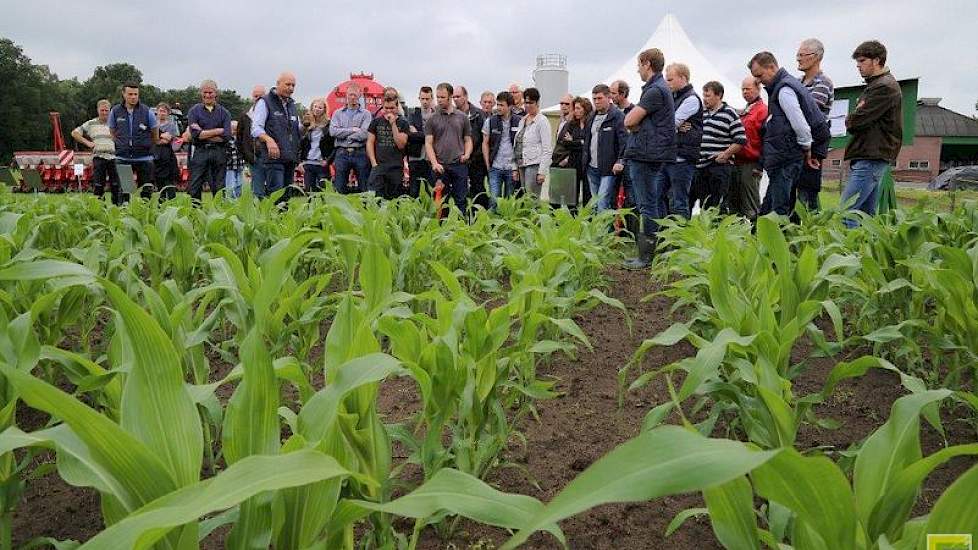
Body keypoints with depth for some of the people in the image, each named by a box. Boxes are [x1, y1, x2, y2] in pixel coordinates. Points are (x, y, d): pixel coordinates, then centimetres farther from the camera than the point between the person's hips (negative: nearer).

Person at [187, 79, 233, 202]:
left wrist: (203, 133, -6)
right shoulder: (194, 111, 7)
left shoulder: (224, 112, 9)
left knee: (219, 189, 4)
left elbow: (226, 135, -5)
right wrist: (217, 131, -8)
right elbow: (195, 134, -7)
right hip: (200, 152, -1)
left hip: (219, 154, 1)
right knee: (195, 188, -3)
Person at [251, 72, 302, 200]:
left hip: (290, 159, 7)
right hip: (273, 156, -7)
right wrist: (268, 139, -28)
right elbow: (256, 128, -11)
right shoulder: (265, 103, 1)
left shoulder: (292, 104, 22)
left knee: (286, 196, 6)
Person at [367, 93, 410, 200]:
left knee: (393, 198, 4)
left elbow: (401, 145, -6)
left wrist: (393, 124, -11)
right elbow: (370, 142, 8)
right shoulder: (376, 121, 10)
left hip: (396, 168, 0)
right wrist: (374, 163, -3)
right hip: (378, 166, 0)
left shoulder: (403, 123, 5)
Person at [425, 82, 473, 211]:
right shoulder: (432, 119, 5)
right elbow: (428, 143, 1)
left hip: (459, 165, 1)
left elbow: (468, 140, 14)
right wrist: (434, 163, -13)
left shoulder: (462, 118, 9)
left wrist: (467, 154, -7)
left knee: (461, 200, 1)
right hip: (440, 166, 0)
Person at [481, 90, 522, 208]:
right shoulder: (490, 121, 3)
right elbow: (485, 143, 8)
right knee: (494, 200, -6)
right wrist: (487, 164, 2)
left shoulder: (519, 122, -1)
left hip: (512, 168, 0)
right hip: (495, 168, 0)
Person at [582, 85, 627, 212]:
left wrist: (620, 161, -22)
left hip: (609, 168, -7)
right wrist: (586, 159, 19)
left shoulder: (618, 116, -6)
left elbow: (624, 140, -14)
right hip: (592, 168, 7)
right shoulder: (592, 117, 17)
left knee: (603, 203, -14)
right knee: (595, 203, 10)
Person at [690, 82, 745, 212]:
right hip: (700, 165, 6)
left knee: (717, 205, -6)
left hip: (720, 166, -6)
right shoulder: (702, 113, 14)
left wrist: (725, 155, -12)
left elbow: (741, 140, -7)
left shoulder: (729, 114, -3)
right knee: (704, 204, 10)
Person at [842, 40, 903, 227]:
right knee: (867, 215, 10)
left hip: (871, 159, -10)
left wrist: (849, 120, 4)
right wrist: (854, 120, -1)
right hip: (869, 157, 10)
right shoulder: (875, 85, 22)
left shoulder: (885, 87, -10)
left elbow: (856, 121, -16)